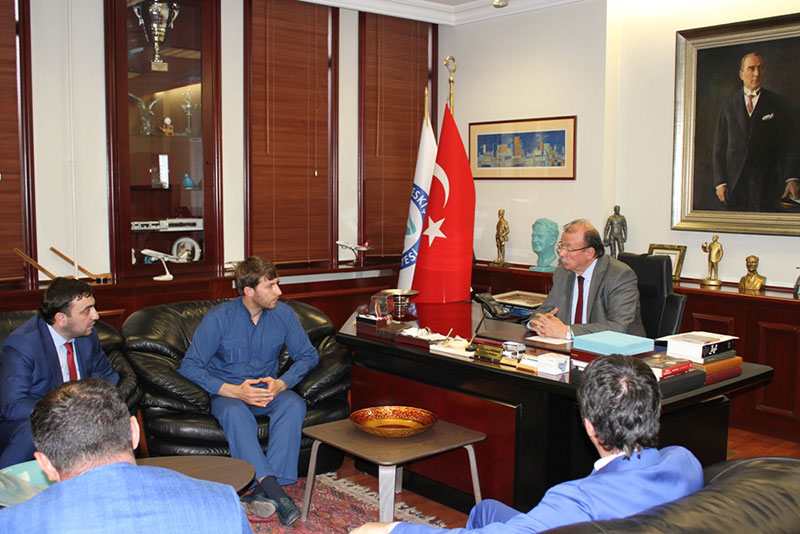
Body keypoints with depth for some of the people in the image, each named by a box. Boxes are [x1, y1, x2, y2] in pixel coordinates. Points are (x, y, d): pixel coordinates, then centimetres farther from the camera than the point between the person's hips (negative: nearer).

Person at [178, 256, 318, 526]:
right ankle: (275, 492, -42)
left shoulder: (283, 314, -3)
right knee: (234, 411, -37)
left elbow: (308, 355, 5)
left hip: (268, 389, 3)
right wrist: (234, 391, -25)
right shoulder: (219, 318, -12)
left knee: (294, 404, -30)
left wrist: (282, 383, -14)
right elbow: (189, 366, -14)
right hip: (227, 391, -2)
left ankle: (264, 491, -34)